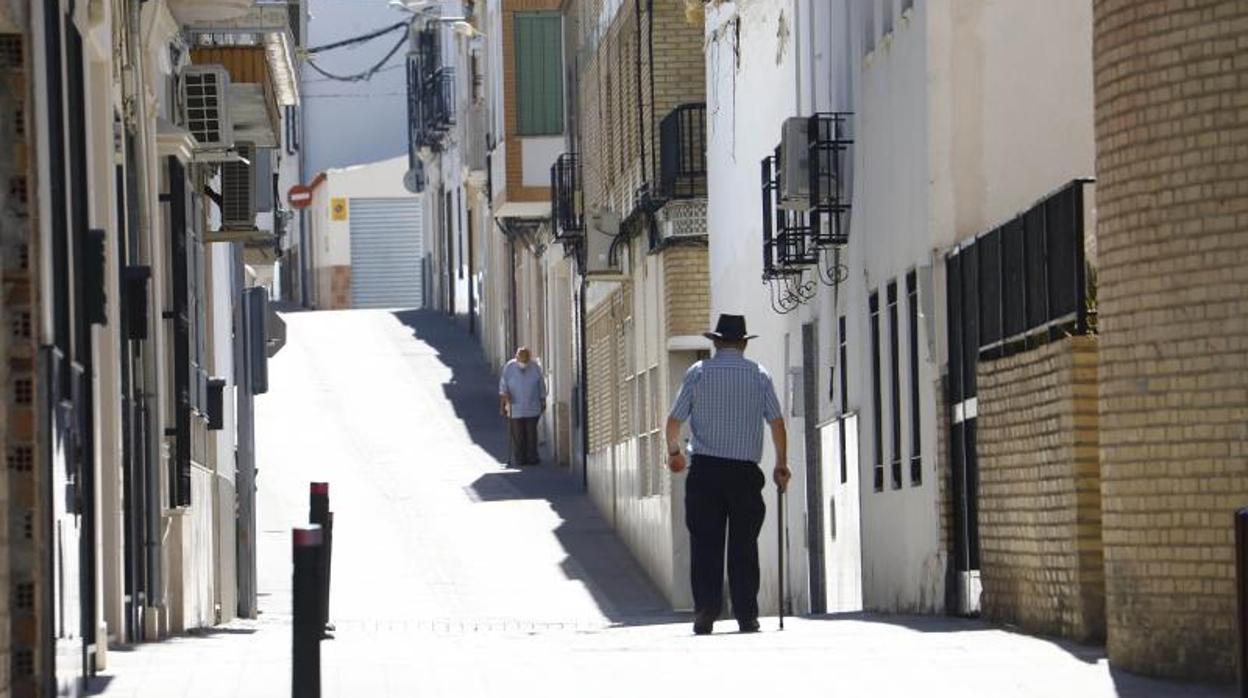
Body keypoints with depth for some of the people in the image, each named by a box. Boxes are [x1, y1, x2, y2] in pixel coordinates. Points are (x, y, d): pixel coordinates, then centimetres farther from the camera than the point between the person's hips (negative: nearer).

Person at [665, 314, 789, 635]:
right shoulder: (758, 374, 4)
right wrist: (781, 464, 10)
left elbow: (674, 420, 4)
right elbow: (777, 422, 1)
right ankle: (746, 615, 2)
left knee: (705, 544, 1)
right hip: (745, 470, 1)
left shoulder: (698, 372, 3)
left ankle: (705, 612, -8)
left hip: (705, 468, -1)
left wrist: (674, 451, 22)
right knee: (744, 545, 4)